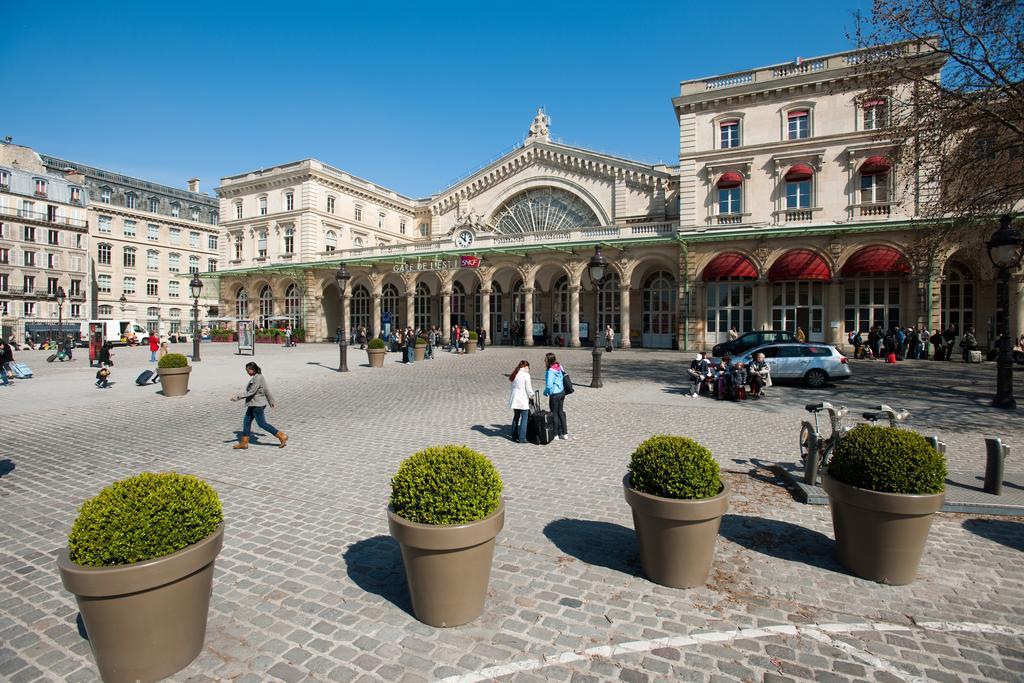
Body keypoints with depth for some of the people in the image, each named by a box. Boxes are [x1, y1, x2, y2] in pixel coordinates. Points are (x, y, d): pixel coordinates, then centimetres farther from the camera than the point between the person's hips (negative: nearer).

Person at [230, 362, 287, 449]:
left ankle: (282, 436, 1)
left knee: (262, 423, -3)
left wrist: (237, 397, -22)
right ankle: (244, 443, 20)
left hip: (257, 405, -10)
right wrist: (271, 401, 24)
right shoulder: (256, 377, 10)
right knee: (246, 421, 12)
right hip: (253, 404, 10)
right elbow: (266, 390, 16)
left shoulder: (258, 378, -20)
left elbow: (251, 392, -23)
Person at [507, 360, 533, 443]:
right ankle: (522, 438, -2)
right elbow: (528, 389, -10)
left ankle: (514, 436, 26)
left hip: (514, 399, 8)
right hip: (523, 399, -8)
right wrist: (531, 395, 8)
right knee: (524, 418, -1)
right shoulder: (526, 375, -10)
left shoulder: (514, 374, 13)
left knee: (516, 417, 18)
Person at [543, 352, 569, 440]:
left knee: (554, 414, 5)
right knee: (560, 412, 16)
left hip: (554, 395, -8)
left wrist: (545, 392, -4)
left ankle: (556, 434, 14)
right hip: (562, 393, 8)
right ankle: (564, 434, 21)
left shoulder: (550, 371, -20)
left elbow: (549, 385, -23)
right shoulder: (560, 368, 4)